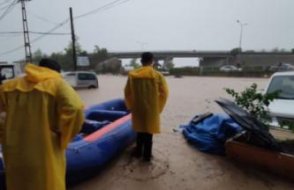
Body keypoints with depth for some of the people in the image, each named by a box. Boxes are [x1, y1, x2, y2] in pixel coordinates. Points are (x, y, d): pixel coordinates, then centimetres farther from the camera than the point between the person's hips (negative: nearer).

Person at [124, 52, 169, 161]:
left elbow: (127, 92, 2)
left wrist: (131, 106, 14)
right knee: (148, 131, 10)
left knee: (140, 129, 20)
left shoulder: (133, 75, -4)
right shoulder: (157, 76, -9)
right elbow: (164, 93, -7)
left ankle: (138, 152, 32)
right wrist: (158, 107, 4)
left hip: (137, 108, 2)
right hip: (151, 109, -2)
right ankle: (147, 155, 20)